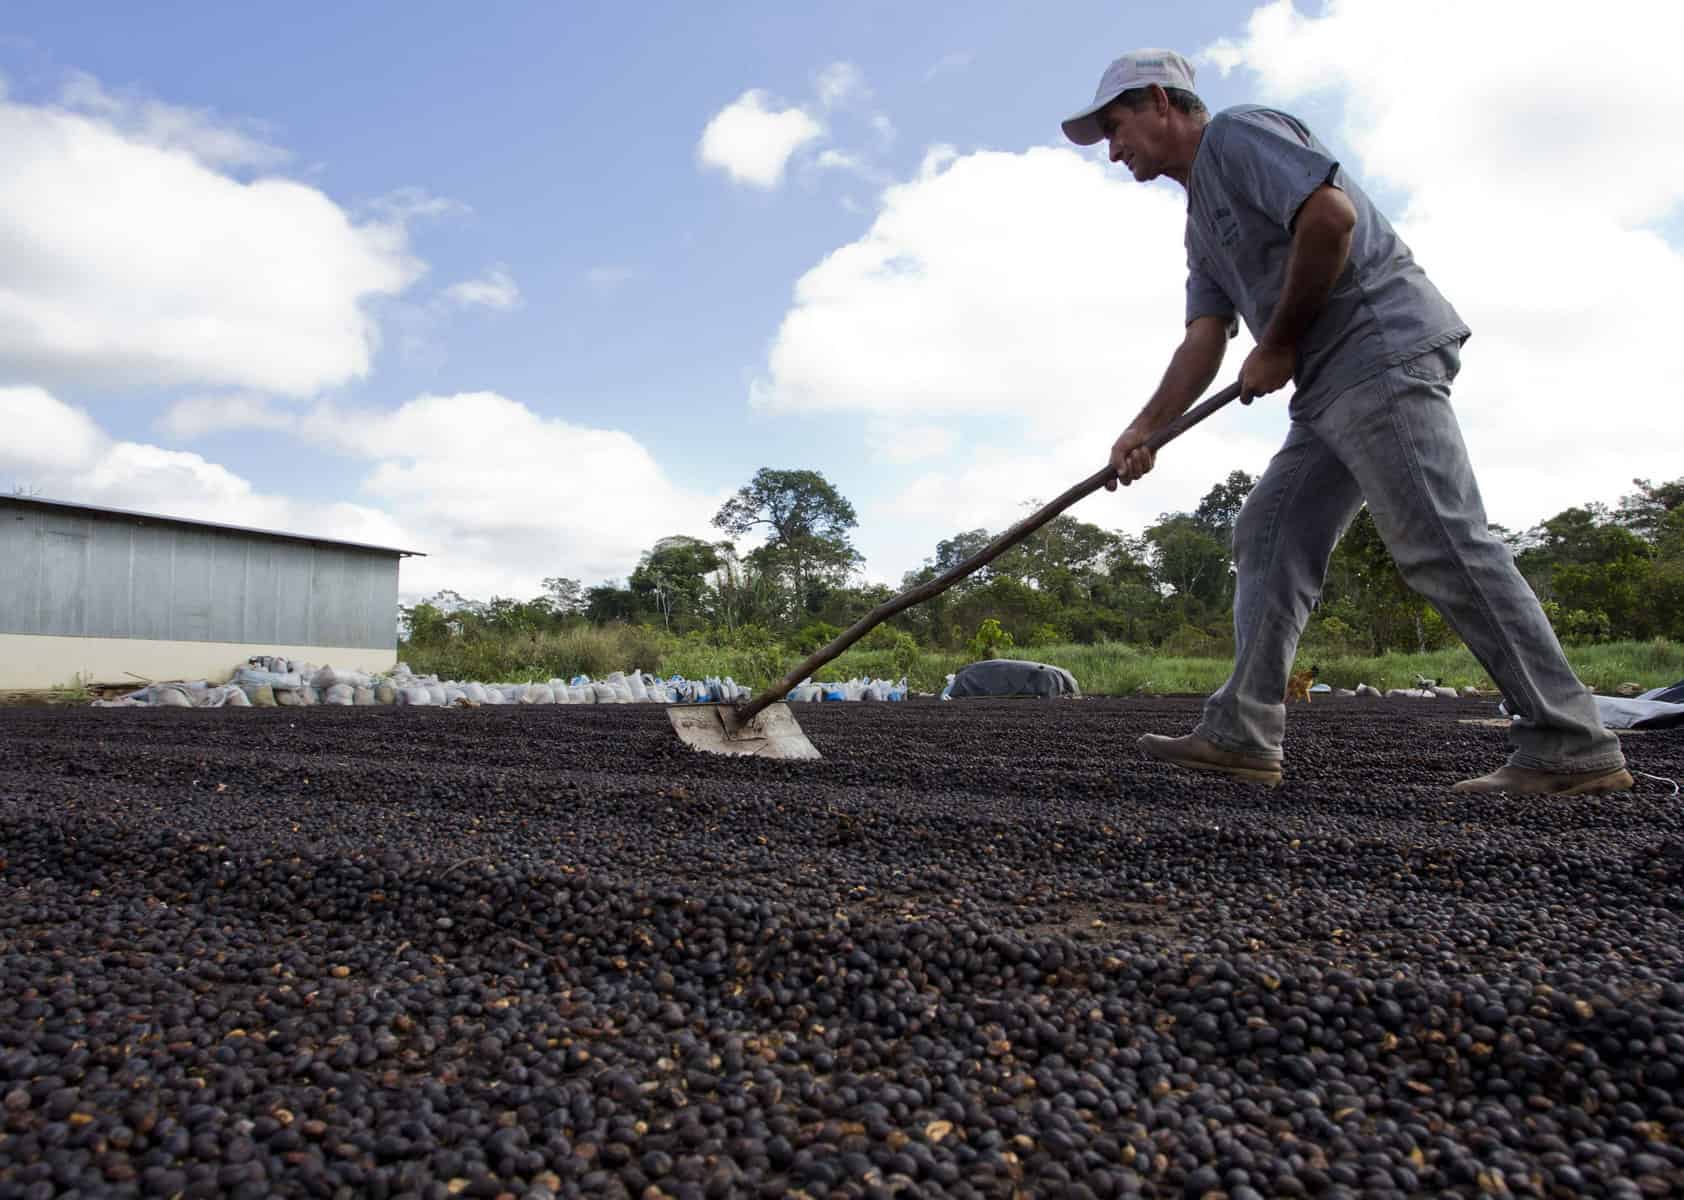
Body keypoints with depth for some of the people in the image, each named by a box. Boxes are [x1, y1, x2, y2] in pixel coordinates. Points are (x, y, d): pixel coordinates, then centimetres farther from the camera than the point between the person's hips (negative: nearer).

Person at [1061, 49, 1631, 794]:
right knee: (1266, 536, 4)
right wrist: (1145, 429, 0)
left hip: (1381, 355, -10)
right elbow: (1203, 338, 14)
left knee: (1442, 546, -13)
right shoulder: (1202, 221, 25)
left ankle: (1572, 747, -5)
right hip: (1331, 389, 10)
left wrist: (1276, 346, -9)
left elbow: (1330, 215, -17)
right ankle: (1240, 735, 4)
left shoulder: (1237, 133, -1)